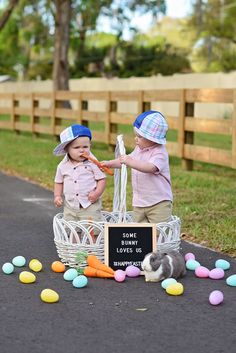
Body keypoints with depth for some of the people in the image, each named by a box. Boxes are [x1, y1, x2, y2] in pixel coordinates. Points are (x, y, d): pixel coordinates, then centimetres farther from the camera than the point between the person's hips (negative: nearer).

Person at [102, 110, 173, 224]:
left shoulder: (159, 153, -17)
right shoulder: (139, 150, 10)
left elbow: (150, 168, -34)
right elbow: (126, 161, 25)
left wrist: (130, 162, -40)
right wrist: (109, 163, 17)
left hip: (159, 203, -8)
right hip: (139, 203, 8)